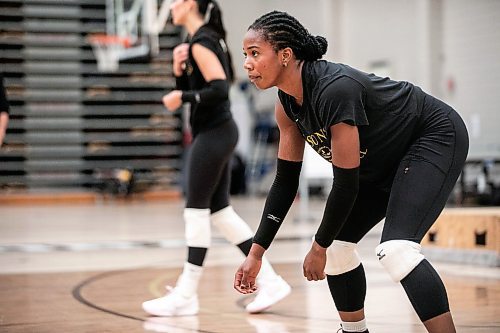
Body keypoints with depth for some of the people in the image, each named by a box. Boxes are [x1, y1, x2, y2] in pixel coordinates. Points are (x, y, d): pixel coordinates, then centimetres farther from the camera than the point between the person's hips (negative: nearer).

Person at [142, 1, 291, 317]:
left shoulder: (201, 42, -13)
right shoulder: (208, 39, 16)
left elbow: (219, 89, -24)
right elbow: (191, 90, 19)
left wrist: (183, 97, -17)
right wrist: (179, 70, 2)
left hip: (213, 134, -10)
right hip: (216, 133, 10)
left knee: (197, 210, -5)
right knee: (219, 210, 11)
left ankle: (186, 295, 1)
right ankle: (270, 281, 12)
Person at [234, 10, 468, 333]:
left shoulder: (334, 89, -34)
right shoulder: (287, 104, -7)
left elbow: (346, 184, -28)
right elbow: (286, 180, 1)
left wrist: (318, 248, -17)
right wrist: (256, 253, 0)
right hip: (386, 158, 9)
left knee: (395, 250, -26)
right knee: (336, 244, 8)